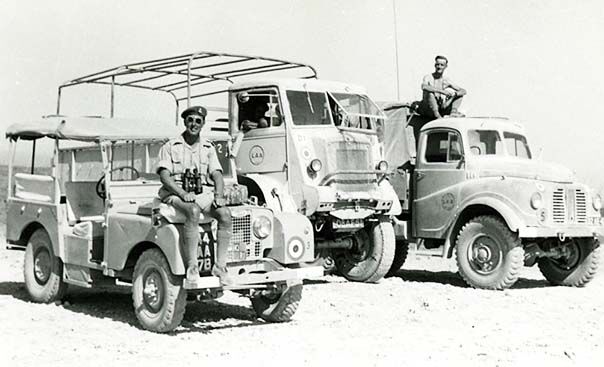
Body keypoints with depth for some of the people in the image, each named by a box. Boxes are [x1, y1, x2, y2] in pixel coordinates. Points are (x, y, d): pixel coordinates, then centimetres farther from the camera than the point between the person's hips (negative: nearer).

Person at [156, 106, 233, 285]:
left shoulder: (208, 148, 15)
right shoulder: (170, 147, 4)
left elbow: (217, 175, 6)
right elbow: (164, 177, -7)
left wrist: (219, 195, -14)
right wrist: (183, 193, -23)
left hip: (203, 192, 4)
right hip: (176, 193, -4)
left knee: (225, 214, -26)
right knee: (193, 211, -37)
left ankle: (220, 265, -22)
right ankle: (192, 266, -35)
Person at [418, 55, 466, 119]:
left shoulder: (446, 81, 5)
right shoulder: (428, 77, -8)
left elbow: (463, 91, 3)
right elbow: (424, 87, -33)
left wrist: (455, 94, -19)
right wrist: (442, 91, -37)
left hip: (440, 109, 5)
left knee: (460, 94, 1)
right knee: (429, 92, -33)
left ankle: (453, 112, -20)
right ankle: (437, 115, -36)